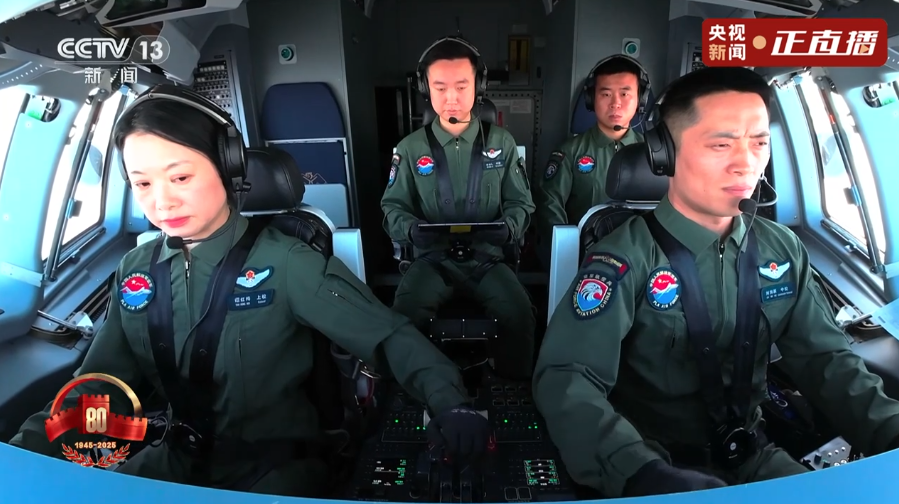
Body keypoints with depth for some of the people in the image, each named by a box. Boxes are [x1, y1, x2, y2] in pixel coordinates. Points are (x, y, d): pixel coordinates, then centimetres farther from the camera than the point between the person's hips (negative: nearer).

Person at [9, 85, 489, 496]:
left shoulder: (284, 263, -17)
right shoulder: (135, 271, 1)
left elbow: (388, 334, -18)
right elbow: (100, 383, 8)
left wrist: (448, 403, -31)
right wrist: (30, 443, -9)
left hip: (276, 463, -4)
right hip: (179, 459, 5)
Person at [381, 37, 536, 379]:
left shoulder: (502, 142, 5)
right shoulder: (411, 148, 3)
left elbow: (521, 203, 8)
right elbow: (393, 207, 7)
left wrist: (508, 228, -15)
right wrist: (412, 229, -16)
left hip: (486, 257, 1)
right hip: (432, 258, 0)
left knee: (520, 316, -26)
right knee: (403, 318, -28)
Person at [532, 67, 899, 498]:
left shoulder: (783, 250, 0)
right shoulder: (625, 257, -20)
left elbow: (825, 359, 3)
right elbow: (566, 379, -29)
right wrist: (644, 475, -42)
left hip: (751, 455, 5)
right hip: (658, 459, -5)